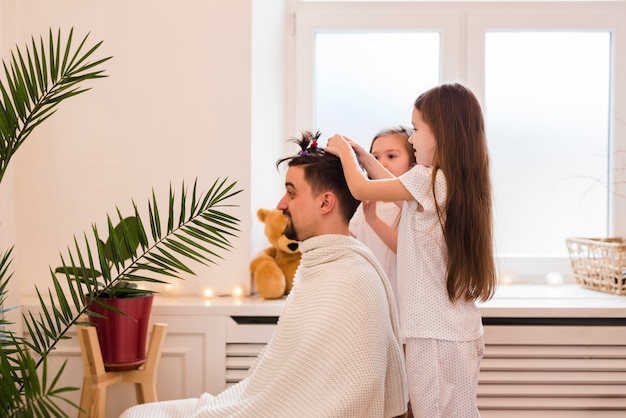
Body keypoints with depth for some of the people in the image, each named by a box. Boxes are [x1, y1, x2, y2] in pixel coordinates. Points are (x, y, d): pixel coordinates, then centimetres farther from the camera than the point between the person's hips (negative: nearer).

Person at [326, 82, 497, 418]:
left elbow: (360, 189, -6)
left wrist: (344, 151, 12)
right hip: (460, 331, 9)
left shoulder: (429, 180, -15)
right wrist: (363, 157, 27)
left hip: (435, 336, -9)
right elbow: (401, 193, 23)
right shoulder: (461, 182, 10)